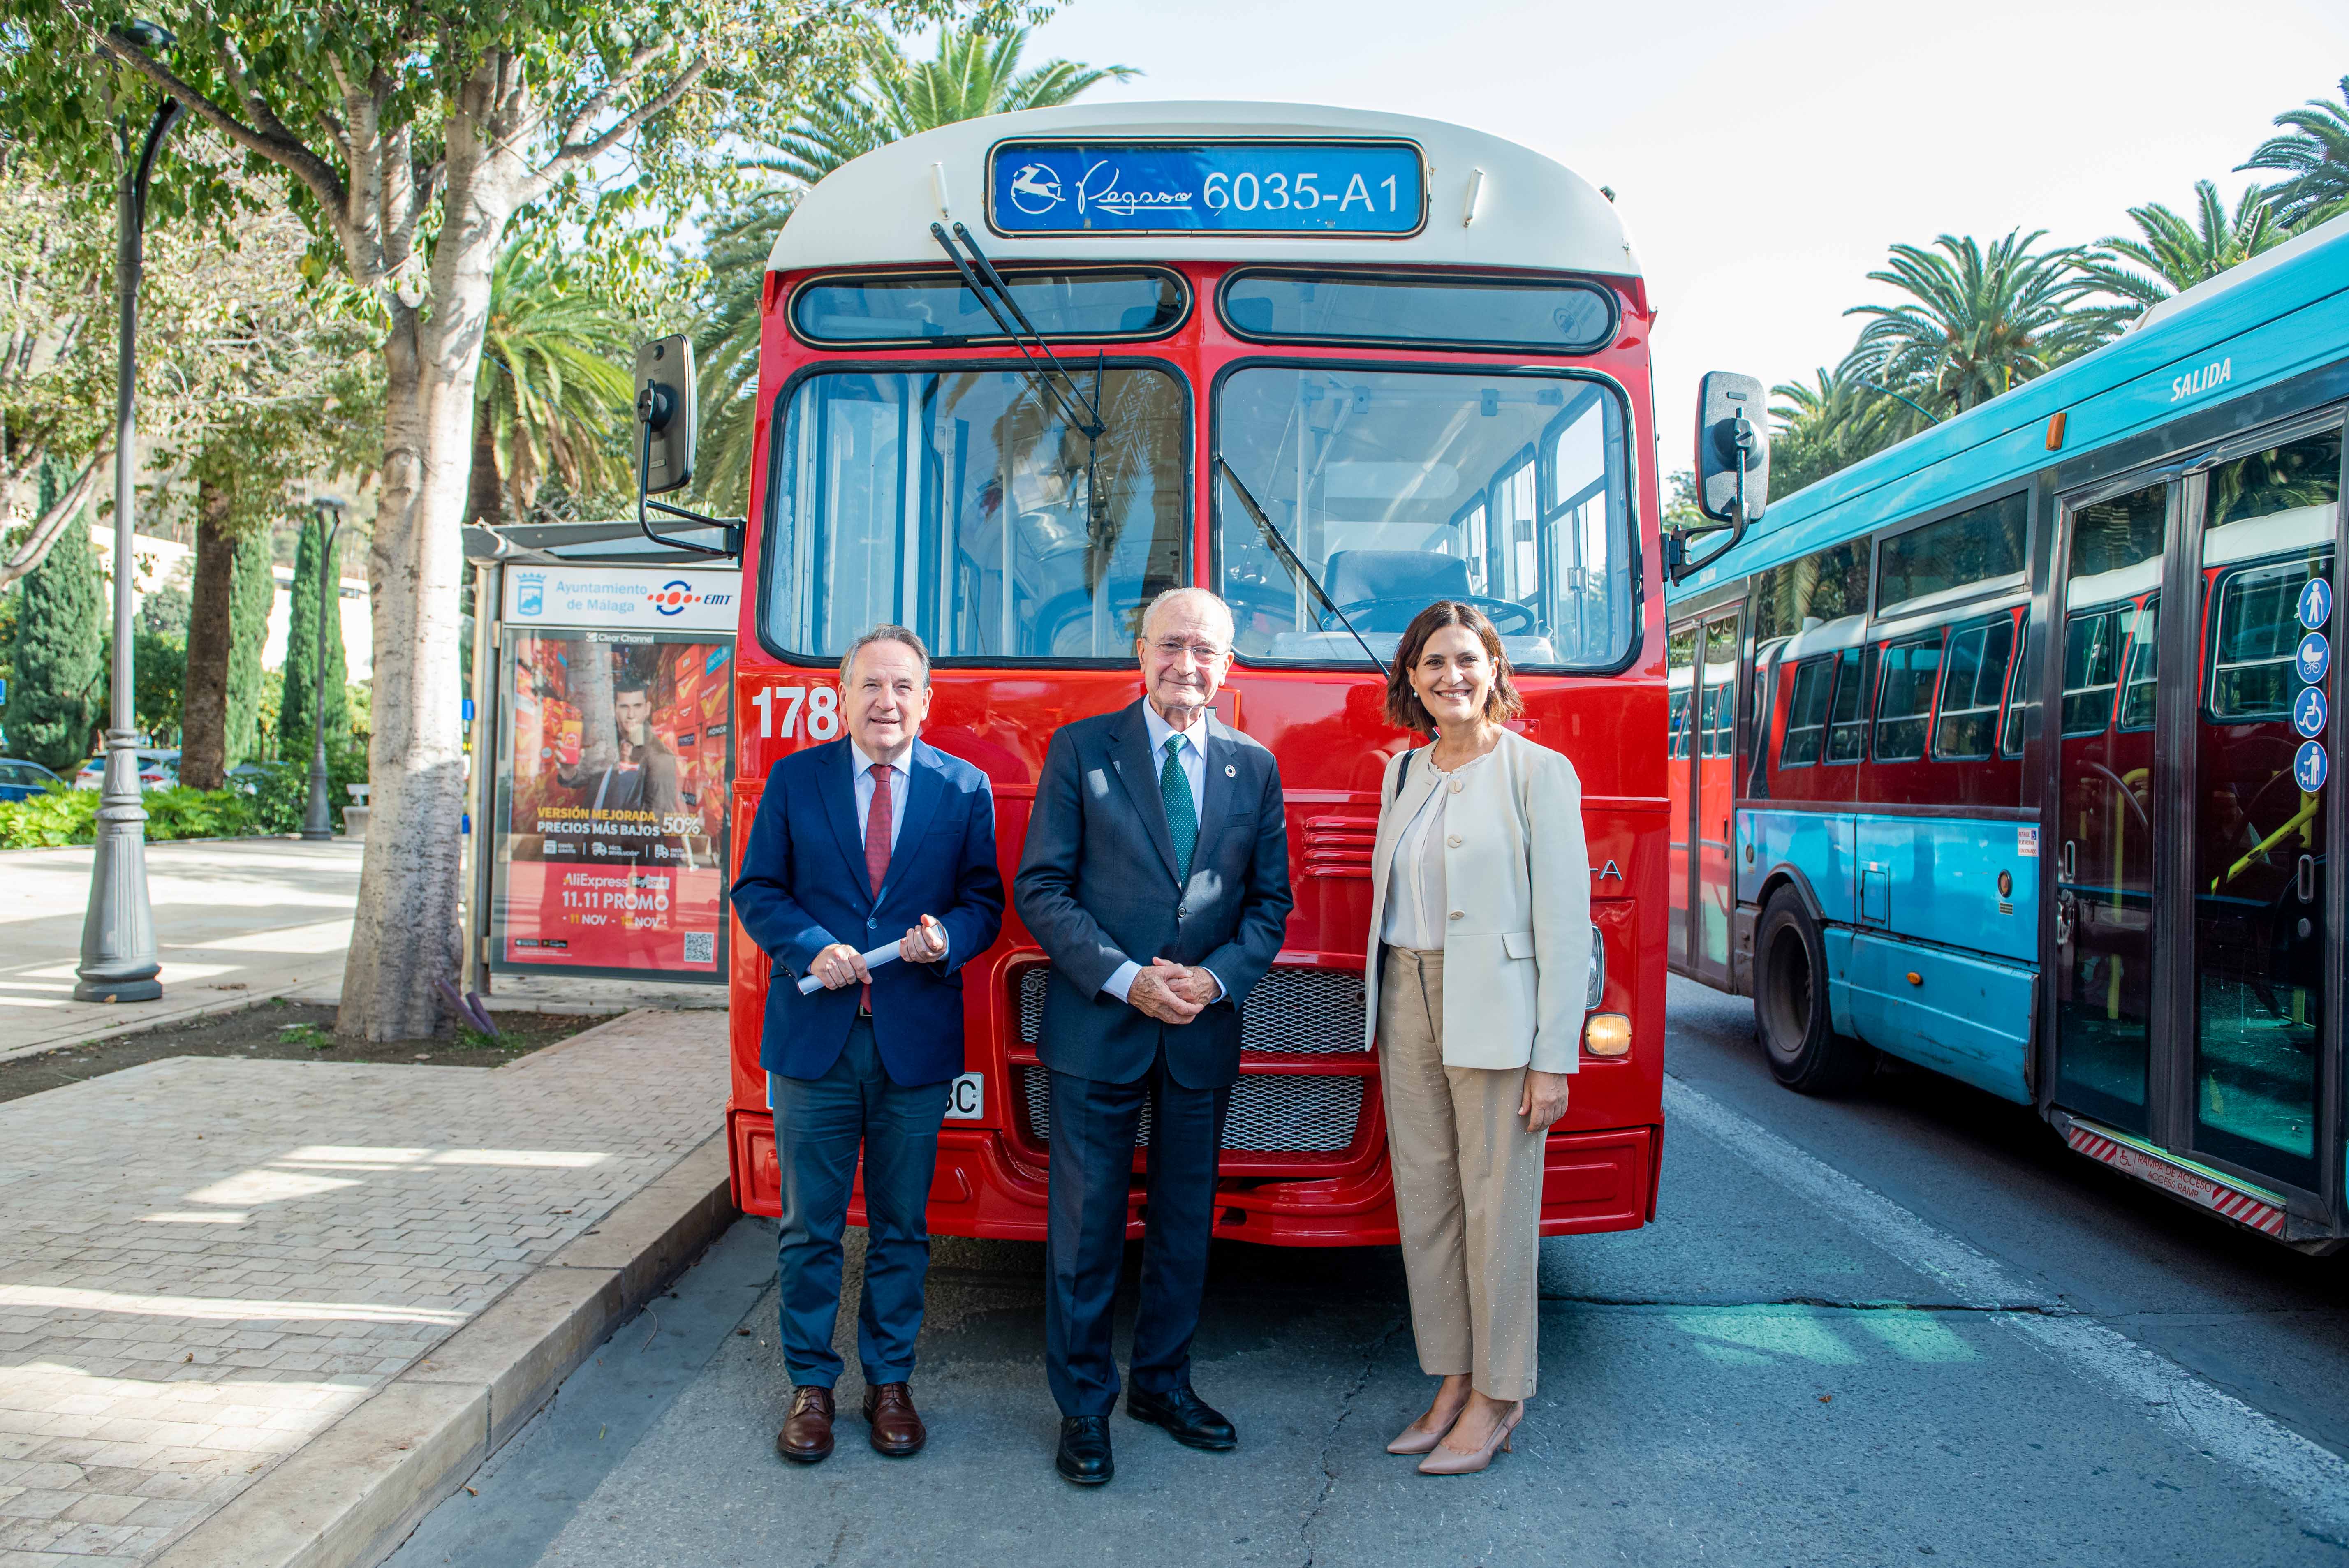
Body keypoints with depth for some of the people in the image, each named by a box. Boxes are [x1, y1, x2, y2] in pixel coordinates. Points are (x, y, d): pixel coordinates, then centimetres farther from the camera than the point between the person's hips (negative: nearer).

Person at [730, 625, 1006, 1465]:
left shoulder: (964, 789, 4)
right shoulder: (794, 779, 4)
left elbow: (984, 898, 5)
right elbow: (757, 889, 4)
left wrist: (948, 938, -17)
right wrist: (811, 948, -13)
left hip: (916, 1041, 0)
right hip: (813, 1037, 0)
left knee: (902, 1227, 11)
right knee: (809, 1227, 9)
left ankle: (890, 1381, 27)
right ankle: (811, 1385, 25)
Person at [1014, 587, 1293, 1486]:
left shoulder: (1254, 768, 6)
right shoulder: (1081, 749, -2)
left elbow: (1270, 900, 8)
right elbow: (1040, 887, -5)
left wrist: (1218, 976, -10)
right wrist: (1125, 977, -15)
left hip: (1203, 1034, 3)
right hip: (1097, 1028, -3)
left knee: (1187, 1220, 14)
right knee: (1086, 1225, 5)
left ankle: (1162, 1383, 32)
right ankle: (1083, 1405, 21)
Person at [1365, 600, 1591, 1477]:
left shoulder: (1538, 773, -6)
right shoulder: (1403, 773, 12)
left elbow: (1564, 922, -10)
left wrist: (1554, 1060, -13)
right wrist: (1387, 1019, 12)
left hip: (1495, 1016, -6)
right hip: (1408, 1008, 6)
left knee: (1496, 1206, 2)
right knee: (1425, 1202, 10)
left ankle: (1499, 1396, 17)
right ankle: (1453, 1380, 24)